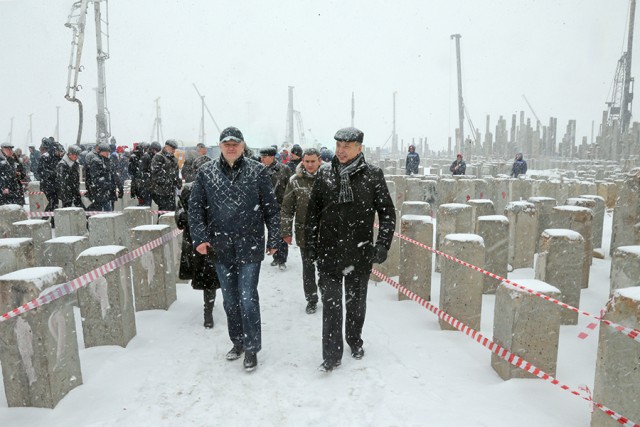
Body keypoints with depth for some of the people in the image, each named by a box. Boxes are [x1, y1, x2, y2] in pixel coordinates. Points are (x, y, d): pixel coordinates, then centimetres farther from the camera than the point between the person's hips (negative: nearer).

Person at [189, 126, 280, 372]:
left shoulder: (257, 171, -3)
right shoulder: (206, 173, 2)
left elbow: (271, 208, 0)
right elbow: (195, 207, 3)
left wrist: (273, 239, 0)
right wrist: (200, 237, -7)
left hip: (250, 246, -2)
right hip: (221, 248, 3)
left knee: (248, 298, -1)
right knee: (230, 299, 14)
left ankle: (251, 348, 15)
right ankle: (238, 341, 33)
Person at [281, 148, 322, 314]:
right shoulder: (295, 181, -1)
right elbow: (286, 208, 1)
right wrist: (286, 231, -2)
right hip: (304, 233, 1)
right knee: (308, 269, 12)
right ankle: (311, 300, 27)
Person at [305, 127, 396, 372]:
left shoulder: (373, 175, -4)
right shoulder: (325, 174, 0)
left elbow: (387, 213, 0)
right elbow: (313, 211, 6)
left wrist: (382, 245, -7)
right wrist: (311, 245, 5)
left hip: (360, 253, 0)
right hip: (329, 251, 0)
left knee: (356, 301, 16)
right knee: (331, 303, 1)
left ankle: (355, 341, 39)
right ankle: (331, 354, 12)